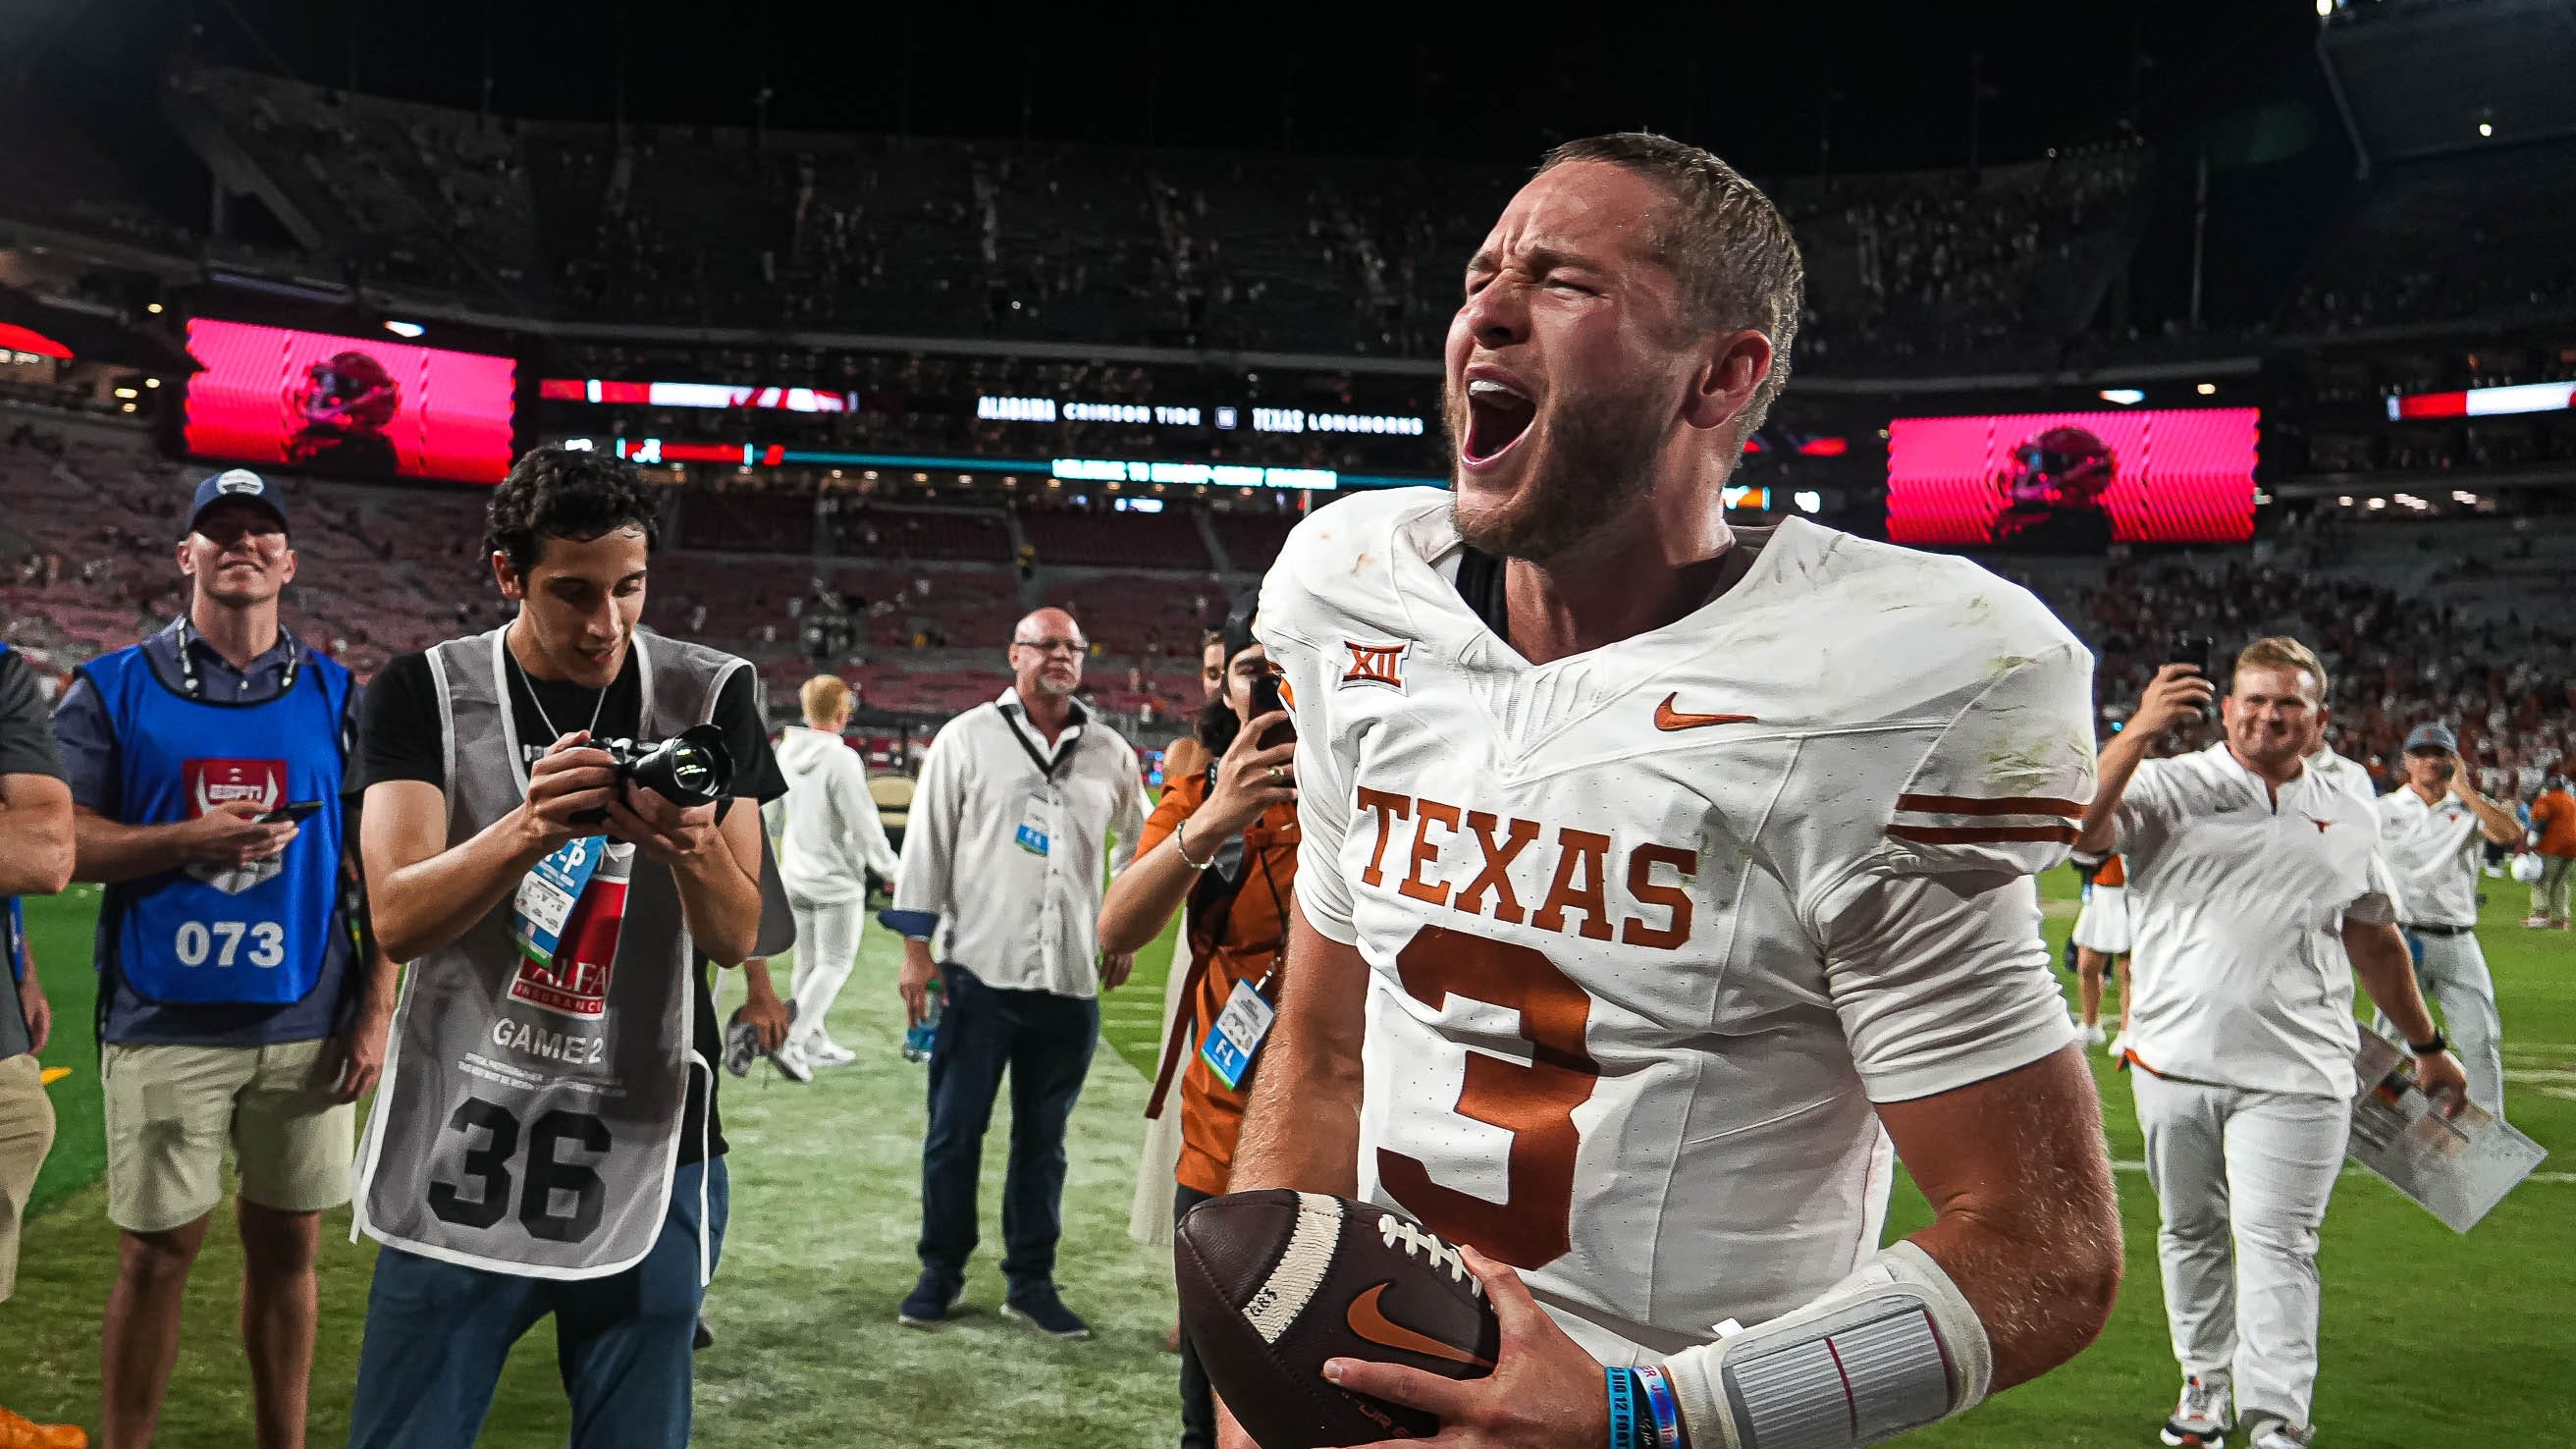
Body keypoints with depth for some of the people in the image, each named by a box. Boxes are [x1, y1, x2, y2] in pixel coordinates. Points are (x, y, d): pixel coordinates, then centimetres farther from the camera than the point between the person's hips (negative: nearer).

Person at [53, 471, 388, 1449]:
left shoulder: (339, 697, 7)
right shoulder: (112, 690, 4)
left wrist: (375, 1012, -1)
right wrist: (194, 838, -15)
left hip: (307, 1025, 2)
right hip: (165, 1026, -1)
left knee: (287, 1247, 10)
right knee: (156, 1254, 4)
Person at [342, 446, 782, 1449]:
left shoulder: (709, 697, 0)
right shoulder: (427, 693, -2)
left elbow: (736, 938, -3)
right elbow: (398, 918, -13)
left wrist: (697, 847, -25)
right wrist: (528, 829, -31)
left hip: (648, 1158, 1)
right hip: (463, 1153, 0)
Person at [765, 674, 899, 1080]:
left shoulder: (785, 751, 0)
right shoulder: (841, 760, -21)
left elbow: (767, 809, 12)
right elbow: (864, 823, -17)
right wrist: (888, 868, -3)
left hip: (795, 876, 7)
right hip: (837, 879, -7)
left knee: (808, 963, 16)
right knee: (834, 963, 2)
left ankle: (816, 1043, 27)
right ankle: (792, 1041, -9)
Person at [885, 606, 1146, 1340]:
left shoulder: (1110, 753, 9)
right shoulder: (967, 737, 0)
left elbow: (1140, 841, 24)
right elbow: (927, 842, -1)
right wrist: (916, 948, -5)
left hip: (1070, 979, 3)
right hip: (979, 970, -2)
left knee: (1043, 1139, 10)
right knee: (955, 1131, 5)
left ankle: (1031, 1281, 21)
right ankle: (941, 1272, 21)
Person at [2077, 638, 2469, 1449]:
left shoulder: (2349, 822, 12)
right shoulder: (2169, 787, 1)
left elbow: (2376, 941, 23)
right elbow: (2078, 832, -18)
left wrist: (2427, 1046, 28)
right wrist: (2141, 731, -24)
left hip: (2295, 1074, 0)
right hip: (2175, 1061, 0)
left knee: (2276, 1244, -6)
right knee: (2190, 1231, 13)